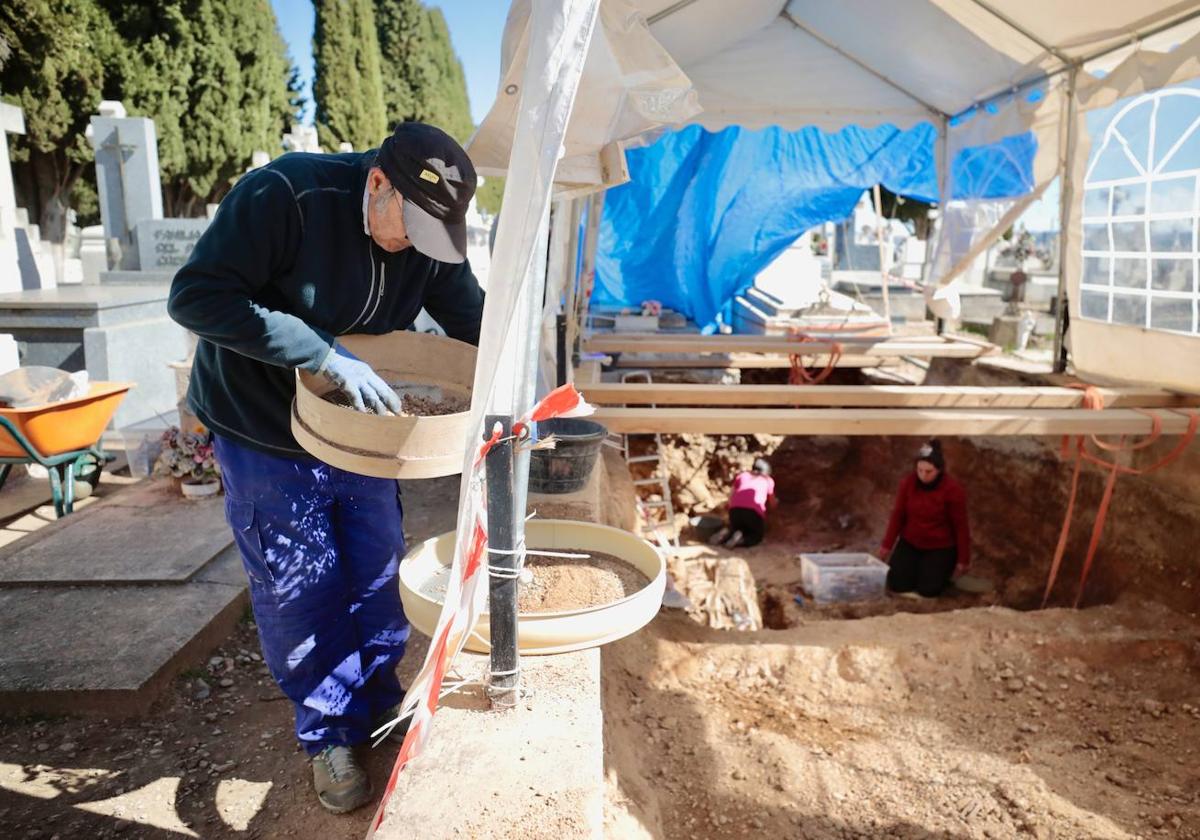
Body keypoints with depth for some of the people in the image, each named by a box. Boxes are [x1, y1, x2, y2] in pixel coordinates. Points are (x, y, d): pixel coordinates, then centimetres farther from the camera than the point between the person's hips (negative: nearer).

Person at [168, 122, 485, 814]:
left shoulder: (430, 238, -9)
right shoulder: (284, 195, -25)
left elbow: (473, 321, 2)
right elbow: (198, 295, -28)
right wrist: (327, 355, -35)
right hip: (264, 433, -4)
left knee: (378, 575, 10)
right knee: (300, 590, 3)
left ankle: (379, 709, 33)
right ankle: (329, 736, 24)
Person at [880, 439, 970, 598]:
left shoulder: (953, 490, -21)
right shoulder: (908, 482, -12)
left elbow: (960, 526, -12)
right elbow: (898, 515, -1)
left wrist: (963, 560, -8)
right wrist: (887, 545, 3)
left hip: (940, 547, -3)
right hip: (910, 542, 3)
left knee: (928, 590, -13)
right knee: (896, 585, -7)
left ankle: (945, 567, 19)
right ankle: (918, 563, 23)